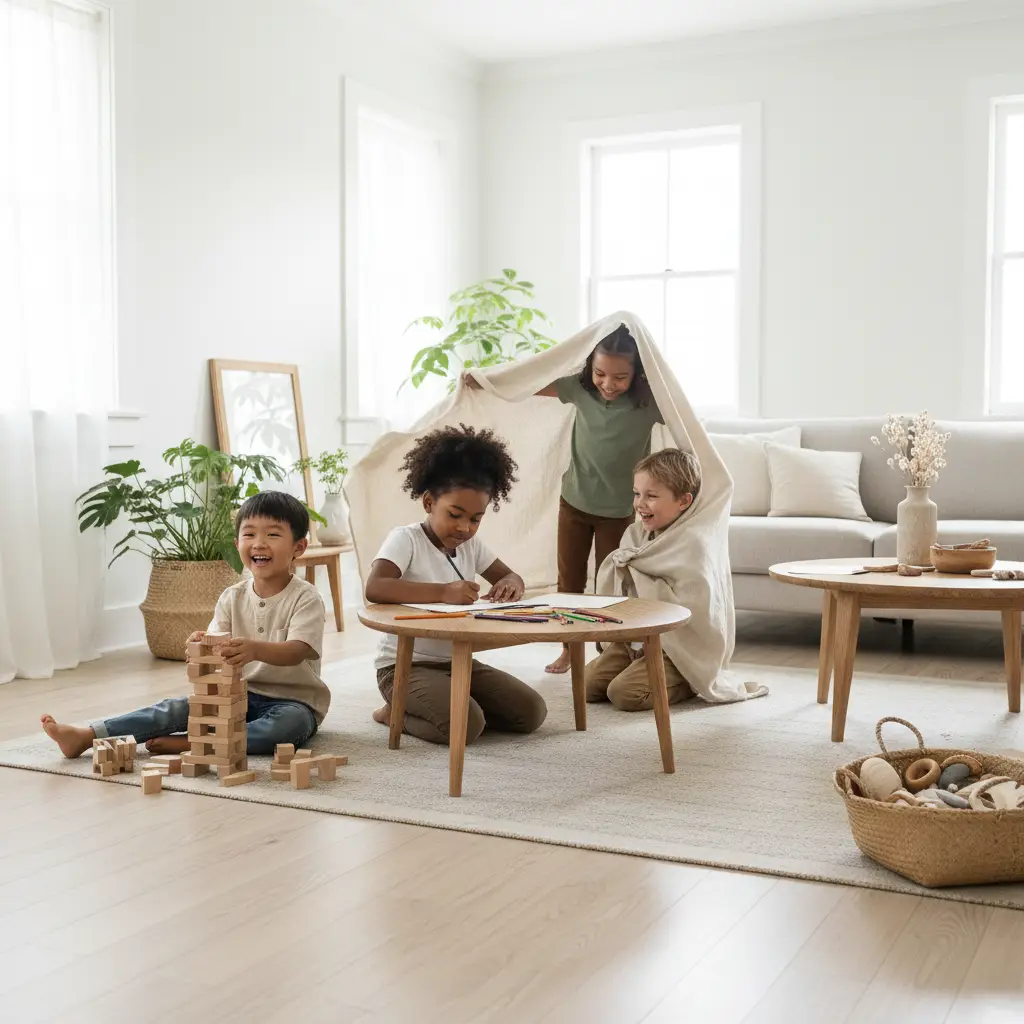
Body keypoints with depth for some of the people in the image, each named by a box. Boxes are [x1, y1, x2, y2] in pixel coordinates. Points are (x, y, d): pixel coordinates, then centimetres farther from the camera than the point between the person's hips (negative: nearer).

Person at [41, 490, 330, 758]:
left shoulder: (305, 598, -12)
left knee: (292, 723, -37)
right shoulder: (233, 597, 4)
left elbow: (297, 650, -28)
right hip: (239, 693, 5)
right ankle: (84, 736, -20)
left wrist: (255, 649, -49)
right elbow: (217, 647, -5)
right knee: (181, 707, -15)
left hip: (292, 702, -5)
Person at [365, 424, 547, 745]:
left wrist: (510, 584, -10)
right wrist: (443, 591, -40)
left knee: (531, 712, -6)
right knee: (464, 725, -31)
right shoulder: (405, 539, -13)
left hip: (458, 662, 8)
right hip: (406, 666, -8)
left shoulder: (471, 544, 8)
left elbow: (512, 578, 17)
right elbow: (374, 589, -30)